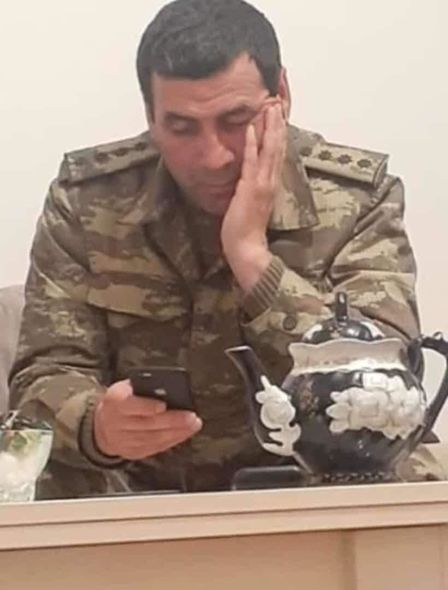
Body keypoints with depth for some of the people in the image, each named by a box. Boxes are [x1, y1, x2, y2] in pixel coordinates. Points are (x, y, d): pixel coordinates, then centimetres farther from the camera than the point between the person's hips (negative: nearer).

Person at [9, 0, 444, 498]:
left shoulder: (358, 196, -9)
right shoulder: (86, 199, -6)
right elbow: (46, 376, -9)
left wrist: (251, 255, -24)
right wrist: (97, 425, -32)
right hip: (138, 496, 1)